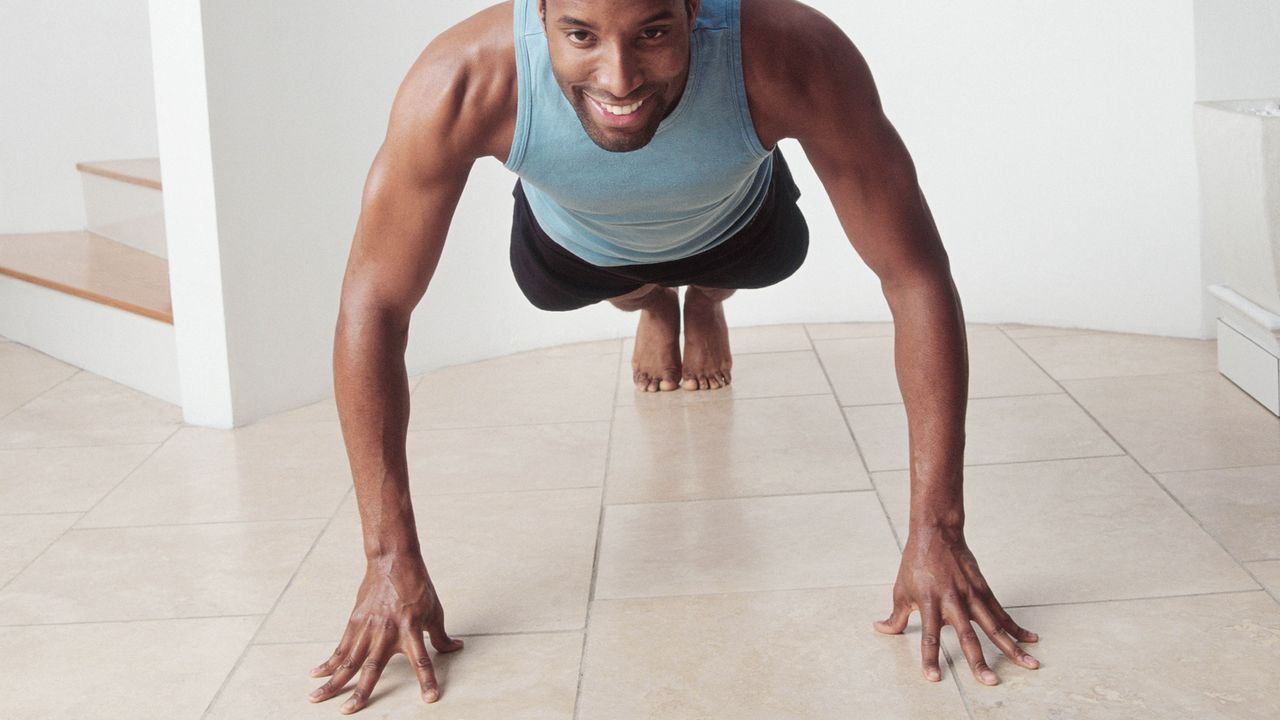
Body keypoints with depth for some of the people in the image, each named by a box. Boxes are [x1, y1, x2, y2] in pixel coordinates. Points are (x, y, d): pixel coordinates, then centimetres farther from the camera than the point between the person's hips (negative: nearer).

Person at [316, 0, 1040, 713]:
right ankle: (653, 304, 48)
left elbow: (917, 275, -40)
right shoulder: (464, 82, -46)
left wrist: (937, 533, -44)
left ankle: (707, 301, 56)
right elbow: (375, 305, -39)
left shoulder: (795, 59, -47)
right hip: (576, 236, 0)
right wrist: (392, 558, -41)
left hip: (729, 217, 0)